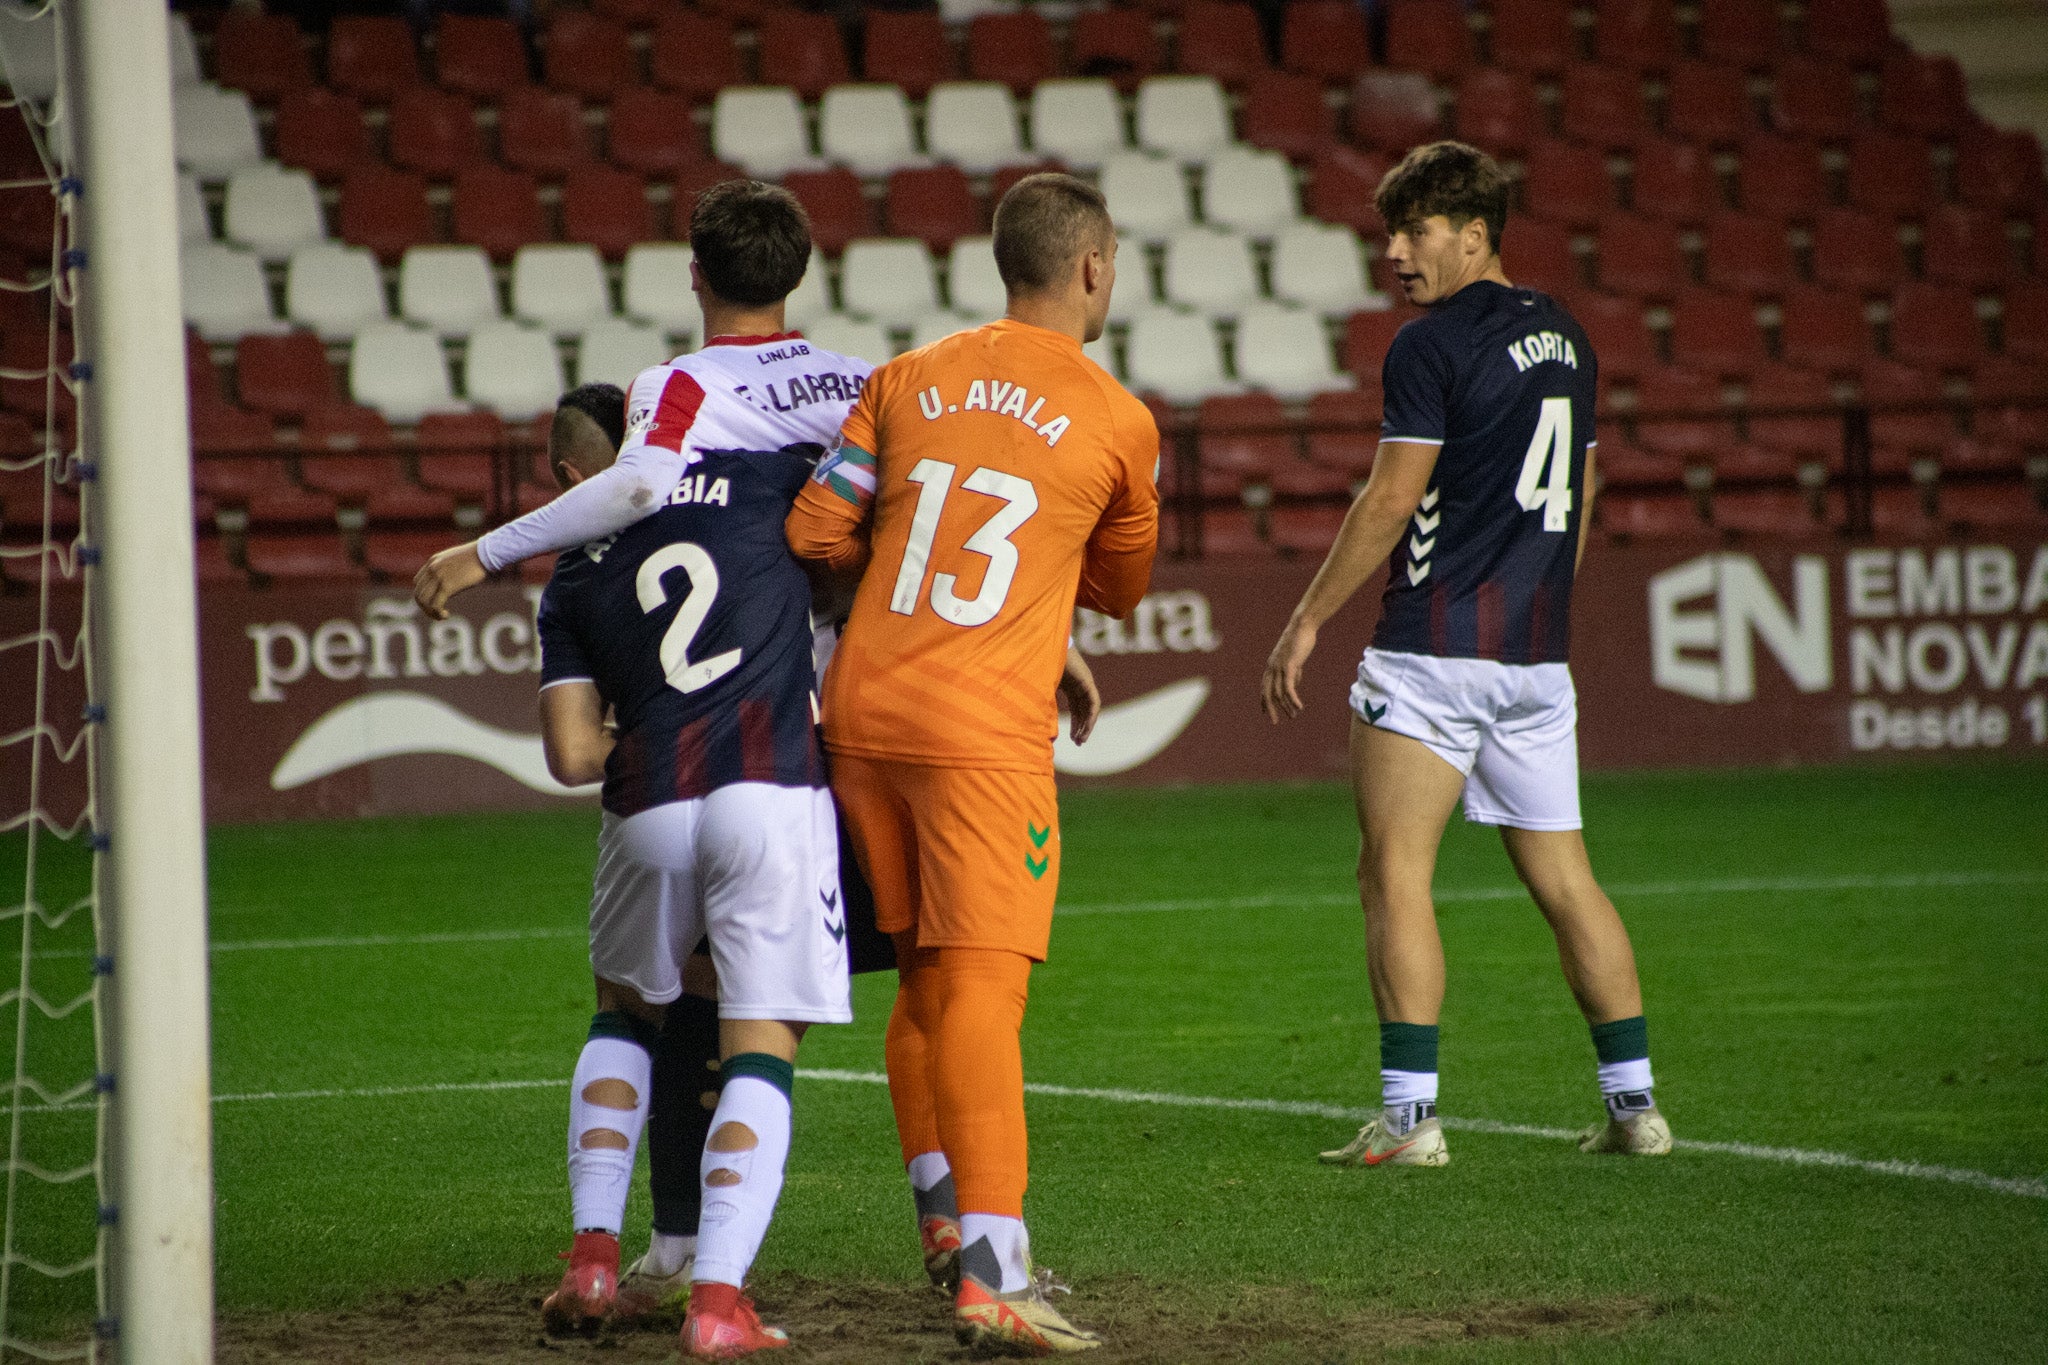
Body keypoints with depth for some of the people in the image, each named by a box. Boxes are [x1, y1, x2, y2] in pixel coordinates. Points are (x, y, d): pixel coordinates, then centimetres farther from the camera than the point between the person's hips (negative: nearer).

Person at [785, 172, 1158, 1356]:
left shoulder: (909, 381, 9)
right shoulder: (1121, 424, -1)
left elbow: (816, 533, 7)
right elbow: (1120, 588, 14)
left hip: (862, 712, 5)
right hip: (985, 729, -5)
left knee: (923, 980, 17)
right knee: (980, 988, -10)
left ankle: (950, 1230, 25)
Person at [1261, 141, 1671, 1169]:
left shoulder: (1432, 346, -10)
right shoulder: (1564, 342, 14)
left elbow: (1390, 501, -13)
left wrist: (1308, 620, -6)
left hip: (1434, 645, -8)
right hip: (1537, 657, 8)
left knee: (1395, 874, -5)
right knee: (1563, 879, 12)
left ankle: (1410, 1115, -11)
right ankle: (1634, 1104, 10)